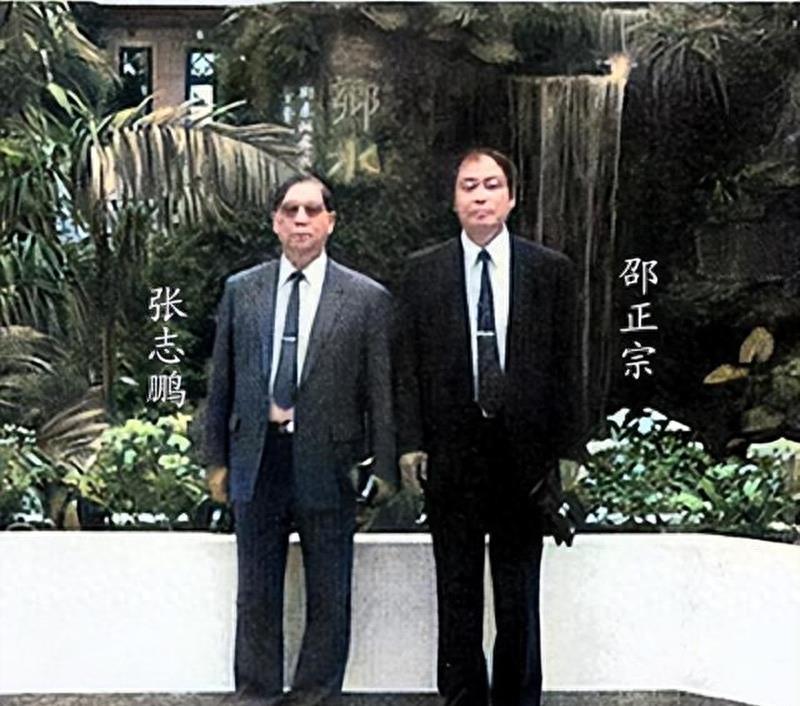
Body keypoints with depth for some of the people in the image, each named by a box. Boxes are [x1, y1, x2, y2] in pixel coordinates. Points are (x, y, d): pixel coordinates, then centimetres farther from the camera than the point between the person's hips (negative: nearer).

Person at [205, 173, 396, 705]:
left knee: (329, 595, 8)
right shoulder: (241, 291, 6)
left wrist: (385, 469, -4)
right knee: (256, 590, 13)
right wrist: (218, 458, 8)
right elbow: (223, 381, 9)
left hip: (327, 461, -2)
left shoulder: (367, 298, -2)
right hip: (256, 456, 2)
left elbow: (380, 390, -2)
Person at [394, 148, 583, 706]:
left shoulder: (551, 271, 2)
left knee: (520, 594, 9)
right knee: (457, 592, 9)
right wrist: (411, 443, -4)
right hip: (451, 448, 0)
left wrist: (564, 449, -1)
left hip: (523, 450, 0)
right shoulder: (423, 272, 4)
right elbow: (408, 365, 3)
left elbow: (565, 365, 2)